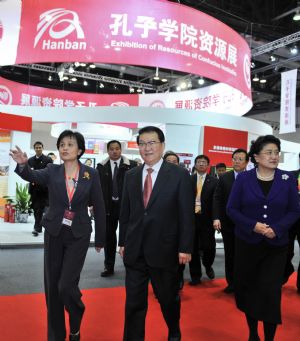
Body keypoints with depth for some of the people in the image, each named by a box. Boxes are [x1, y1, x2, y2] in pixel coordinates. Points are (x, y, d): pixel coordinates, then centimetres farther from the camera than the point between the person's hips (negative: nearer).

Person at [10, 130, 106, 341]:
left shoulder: (91, 174, -4)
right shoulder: (52, 171, 0)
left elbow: (99, 208, 0)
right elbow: (33, 176, -20)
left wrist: (100, 239, 3)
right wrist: (23, 165, -42)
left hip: (78, 235, -2)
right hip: (54, 233, 3)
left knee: (66, 286, -8)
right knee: (52, 286, 8)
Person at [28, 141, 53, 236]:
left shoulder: (48, 160, -1)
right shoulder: (30, 160, 11)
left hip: (44, 188, -4)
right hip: (34, 188, 4)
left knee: (40, 208, -7)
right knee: (36, 208, 9)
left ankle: (37, 228, -7)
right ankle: (39, 227, 20)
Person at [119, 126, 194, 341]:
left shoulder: (179, 175, -6)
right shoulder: (131, 176, 6)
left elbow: (186, 215, -7)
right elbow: (125, 213, 10)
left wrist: (185, 248, -9)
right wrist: (123, 242, 10)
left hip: (164, 249, -2)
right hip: (134, 250, 3)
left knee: (168, 298, 18)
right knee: (134, 301, 10)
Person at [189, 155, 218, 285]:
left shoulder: (214, 181, 2)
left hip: (207, 218, -1)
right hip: (191, 217, 1)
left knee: (209, 246, 3)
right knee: (193, 248, 7)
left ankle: (208, 266, 35)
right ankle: (195, 275, 21)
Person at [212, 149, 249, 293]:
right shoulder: (224, 178, 4)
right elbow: (217, 199, 0)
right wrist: (216, 218, -10)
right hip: (227, 223, 2)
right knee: (229, 254, 11)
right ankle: (231, 282, 24)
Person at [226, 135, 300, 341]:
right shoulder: (243, 179, -2)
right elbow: (231, 209, -3)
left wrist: (277, 229, -16)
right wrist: (253, 225, -16)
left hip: (276, 245, 0)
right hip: (247, 243, 1)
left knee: (270, 292, -4)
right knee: (248, 288, 11)